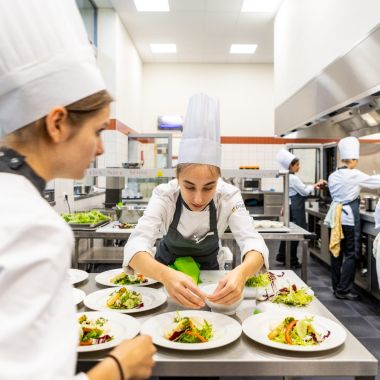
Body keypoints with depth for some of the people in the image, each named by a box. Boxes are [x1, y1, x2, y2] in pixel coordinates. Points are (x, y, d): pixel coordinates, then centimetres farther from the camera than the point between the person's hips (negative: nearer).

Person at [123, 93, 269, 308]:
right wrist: (165, 275, -60)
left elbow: (253, 243, -33)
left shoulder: (228, 196, -25)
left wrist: (242, 272, -55)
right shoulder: (165, 195, -28)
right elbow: (136, 246, -39)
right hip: (169, 269, -1)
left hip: (208, 270, 1)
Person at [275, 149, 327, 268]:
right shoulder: (293, 178, -18)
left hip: (291, 206, 10)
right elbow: (304, 191, -14)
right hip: (296, 208, -10)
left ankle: (282, 256, 25)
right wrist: (315, 185, -2)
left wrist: (313, 186, 12)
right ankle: (292, 261, 8)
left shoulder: (289, 177, 12)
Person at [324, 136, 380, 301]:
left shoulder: (333, 176, 7)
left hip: (335, 215, 7)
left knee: (336, 252, 12)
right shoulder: (354, 175, -13)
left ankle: (336, 287, 21)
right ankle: (343, 290, 3)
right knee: (351, 254, 0)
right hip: (349, 216, -7)